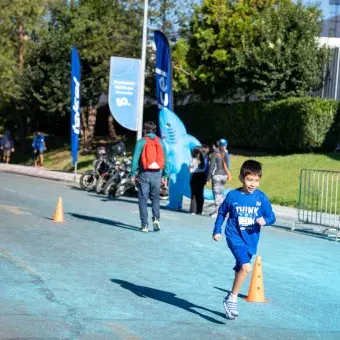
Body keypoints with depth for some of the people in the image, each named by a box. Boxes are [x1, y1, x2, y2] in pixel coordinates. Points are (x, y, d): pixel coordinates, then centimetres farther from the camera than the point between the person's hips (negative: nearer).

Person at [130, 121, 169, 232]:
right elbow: (165, 159, 6)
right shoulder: (160, 142, 7)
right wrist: (165, 176, 10)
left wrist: (133, 174, -2)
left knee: (143, 199, 4)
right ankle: (156, 218, -3)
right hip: (157, 174, 3)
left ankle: (145, 225, 1)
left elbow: (135, 158, -6)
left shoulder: (141, 142, -3)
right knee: (155, 198, 18)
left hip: (144, 174, -3)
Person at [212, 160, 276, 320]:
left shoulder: (261, 198, -3)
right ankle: (232, 299, -7)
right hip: (235, 238, -4)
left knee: (240, 270, 15)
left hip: (251, 240, 4)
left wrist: (265, 220, -21)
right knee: (246, 267, -23)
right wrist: (217, 231, 10)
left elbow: (271, 216, 1)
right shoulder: (233, 196, -6)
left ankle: (231, 300, 34)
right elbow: (222, 213, 8)